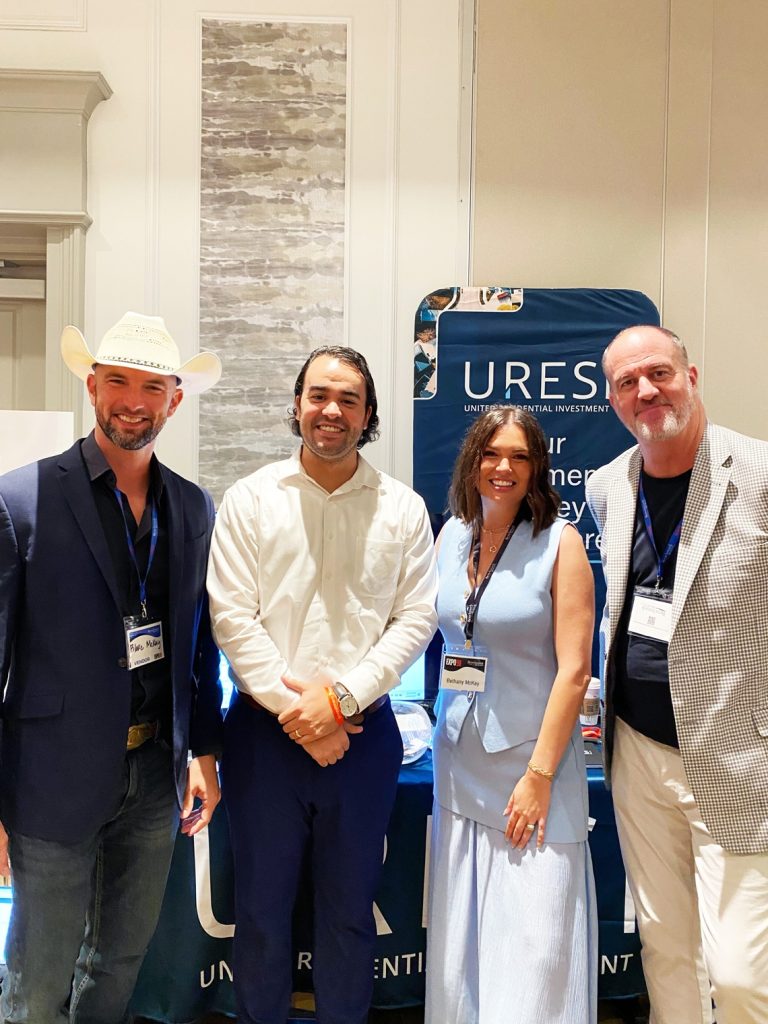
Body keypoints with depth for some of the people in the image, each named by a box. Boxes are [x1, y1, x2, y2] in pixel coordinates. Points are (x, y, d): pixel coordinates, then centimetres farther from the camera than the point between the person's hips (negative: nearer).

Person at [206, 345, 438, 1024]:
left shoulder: (403, 508, 2)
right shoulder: (250, 499, -1)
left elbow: (416, 618, -2)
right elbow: (232, 617, -6)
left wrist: (342, 696, -13)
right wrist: (296, 709, -12)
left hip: (363, 732, 1)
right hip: (266, 730, 0)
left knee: (350, 910, 16)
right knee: (262, 907, 14)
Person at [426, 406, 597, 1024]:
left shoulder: (560, 543, -9)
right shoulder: (452, 535, 5)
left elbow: (573, 669, -12)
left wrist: (540, 774, -13)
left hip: (531, 763, -4)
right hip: (459, 761, 5)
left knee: (534, 942, 4)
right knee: (459, 937, 15)